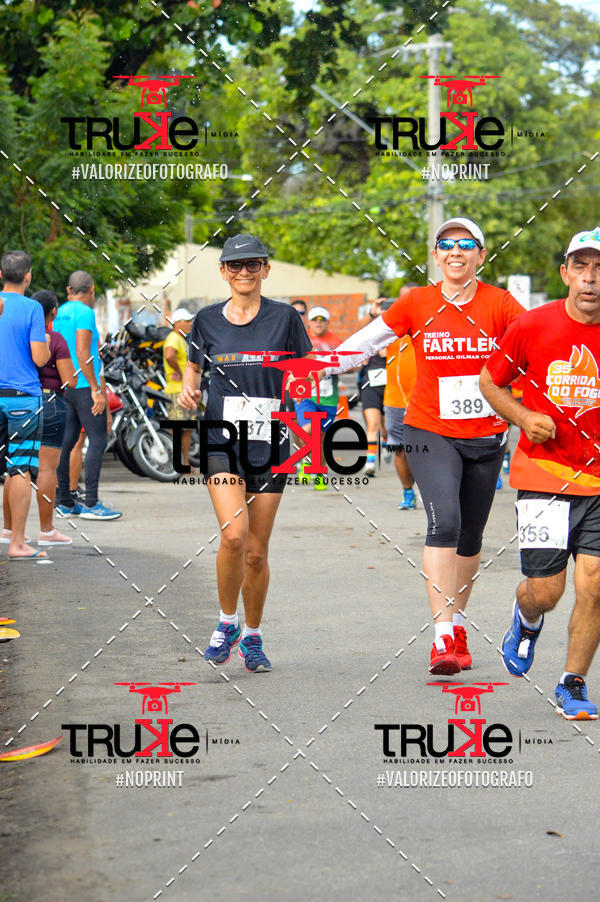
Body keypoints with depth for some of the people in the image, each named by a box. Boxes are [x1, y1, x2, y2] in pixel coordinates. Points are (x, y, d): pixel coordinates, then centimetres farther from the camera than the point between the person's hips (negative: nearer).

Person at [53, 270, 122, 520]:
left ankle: (64, 502, 11)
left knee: (66, 442, 9)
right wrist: (96, 389, -18)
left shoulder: (60, 313, 16)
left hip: (64, 386, 9)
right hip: (84, 386, -9)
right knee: (98, 440, -8)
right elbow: (83, 354, -19)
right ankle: (91, 503, -14)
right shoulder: (84, 313, -11)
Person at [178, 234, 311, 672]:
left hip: (270, 444, 0)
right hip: (221, 440, 0)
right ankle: (227, 623, 2)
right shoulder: (208, 320, 6)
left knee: (257, 552, 5)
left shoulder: (284, 318, 2)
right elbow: (194, 365, 21)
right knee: (234, 533, -21)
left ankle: (252, 637, 26)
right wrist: (189, 389, 0)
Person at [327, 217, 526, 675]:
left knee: (470, 536, 10)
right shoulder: (417, 303, -2)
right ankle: (443, 637, -23)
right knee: (443, 521, -20)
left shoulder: (499, 303, -2)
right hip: (431, 431, -2)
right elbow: (362, 343, 4)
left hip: (486, 436, 2)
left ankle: (457, 627, 29)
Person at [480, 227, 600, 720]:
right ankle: (527, 620, 37)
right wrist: (524, 417, -8)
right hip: (544, 472, -1)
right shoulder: (532, 326, -5)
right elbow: (490, 381, 9)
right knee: (546, 590, -2)